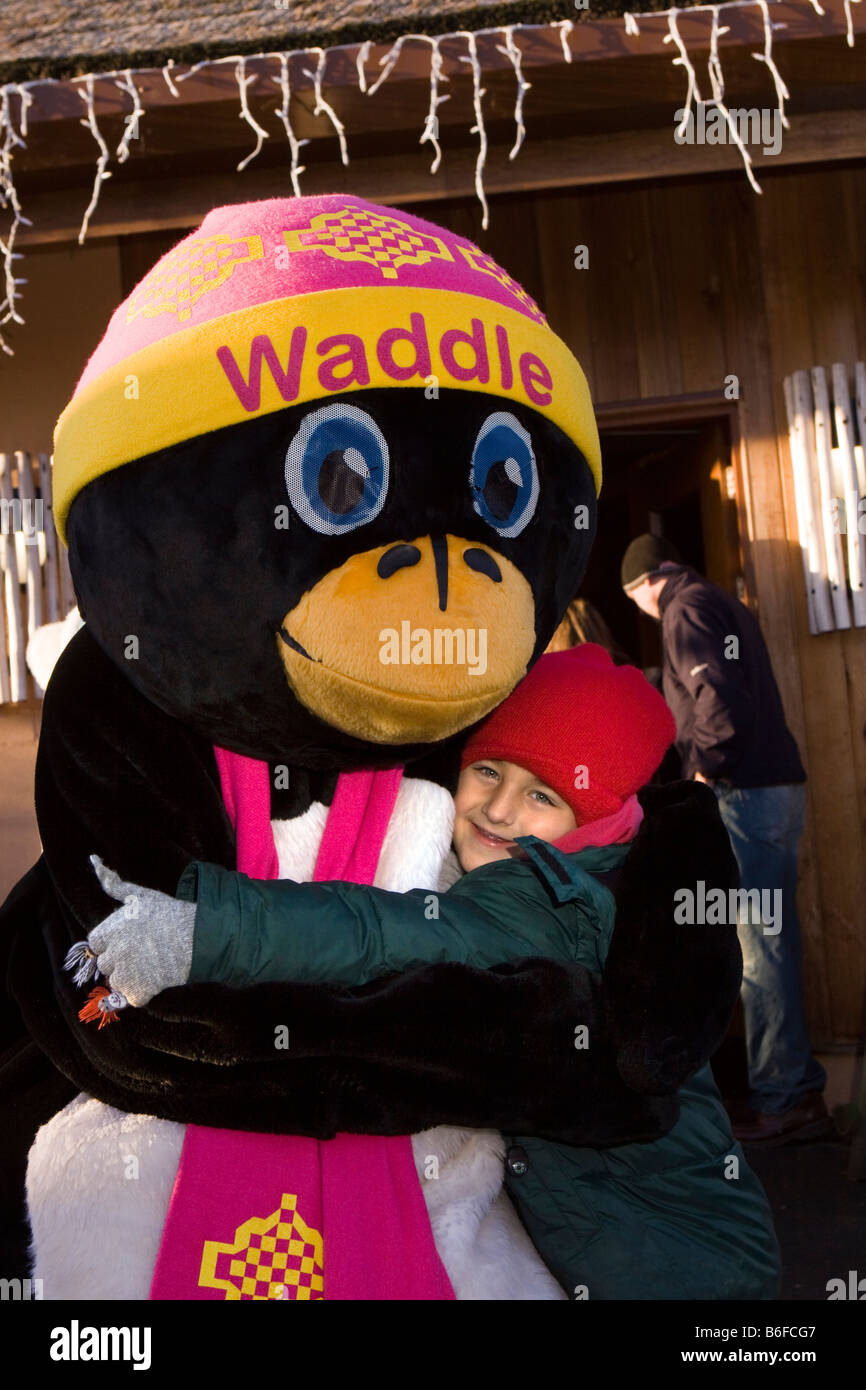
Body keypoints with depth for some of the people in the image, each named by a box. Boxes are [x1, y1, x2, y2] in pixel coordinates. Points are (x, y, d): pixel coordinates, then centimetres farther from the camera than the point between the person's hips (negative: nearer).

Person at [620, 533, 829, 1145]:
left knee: (759, 945, -6)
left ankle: (784, 1099, 0)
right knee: (773, 938, 14)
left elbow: (717, 692, -21)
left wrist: (706, 767, -11)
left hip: (744, 794, -10)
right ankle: (797, 1087, 21)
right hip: (780, 783, 10)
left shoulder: (687, 609, -7)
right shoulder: (728, 605, 22)